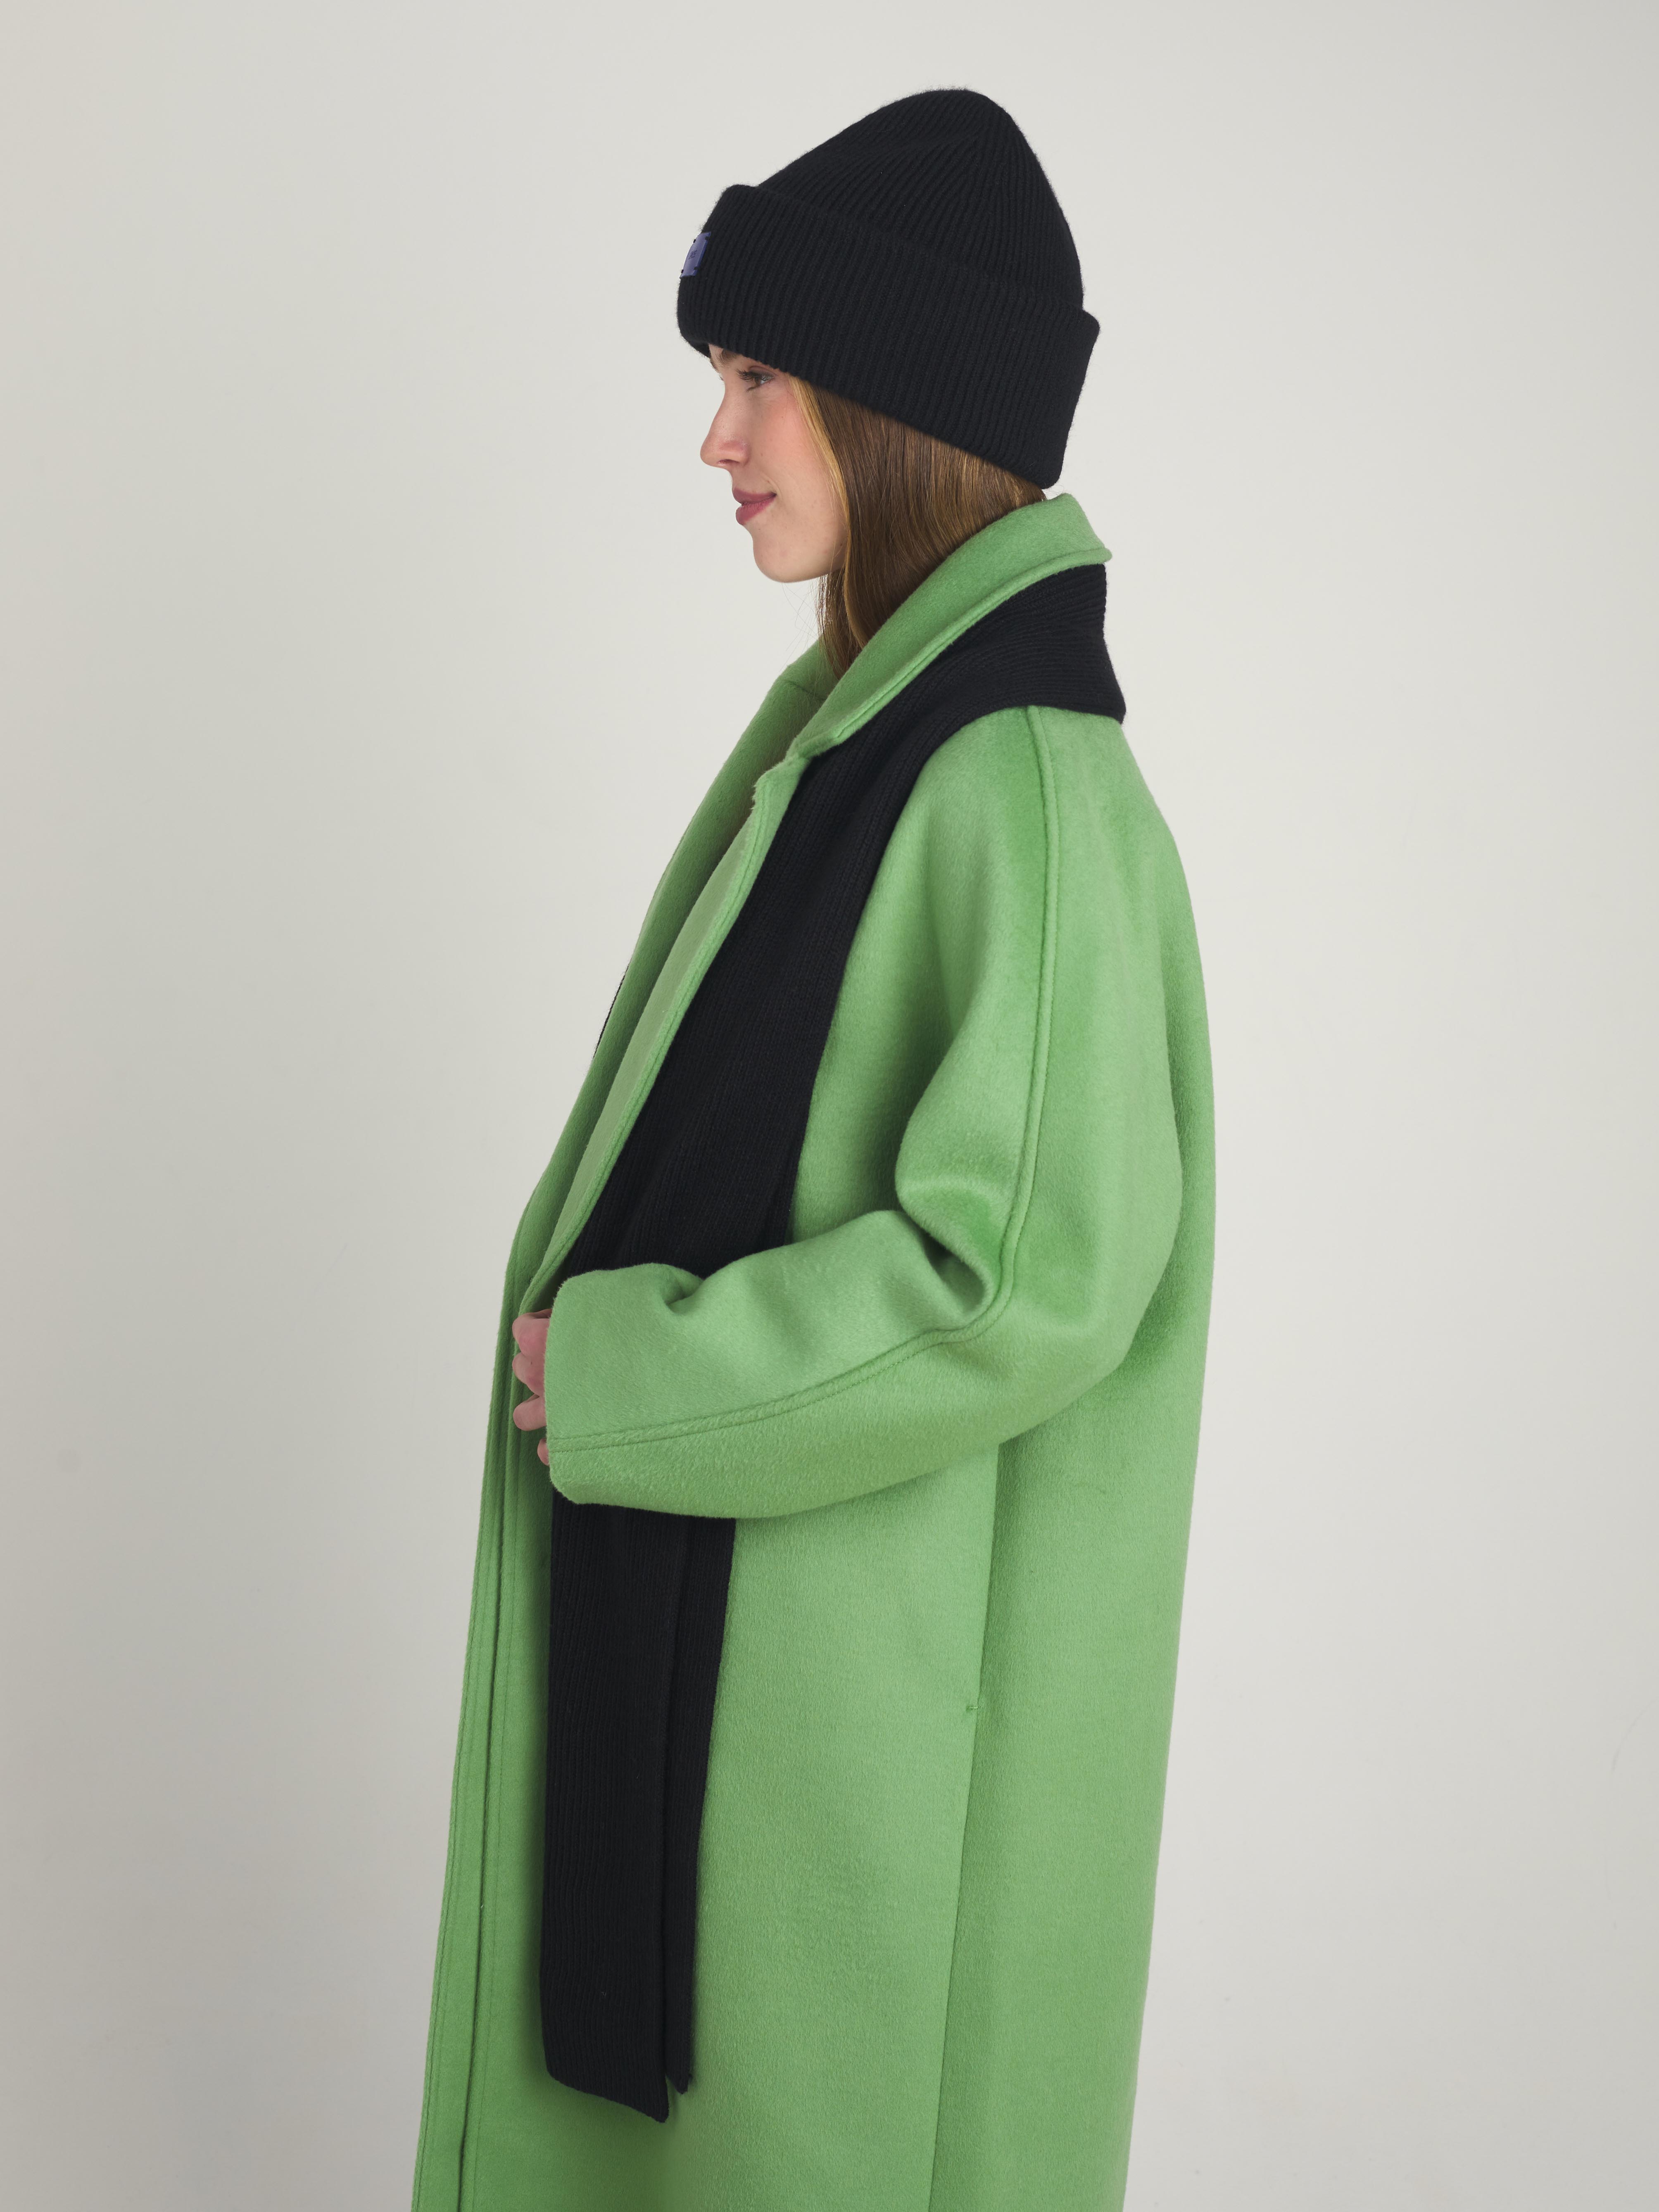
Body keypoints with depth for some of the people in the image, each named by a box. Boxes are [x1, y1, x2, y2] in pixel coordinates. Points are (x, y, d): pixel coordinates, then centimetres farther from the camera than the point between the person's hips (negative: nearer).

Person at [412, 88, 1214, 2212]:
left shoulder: (1026, 784, -23)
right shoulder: (844, 717, 5)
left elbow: (1027, 1274, -28)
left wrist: (631, 1375, -19)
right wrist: (616, 1340, 6)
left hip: (874, 1630, -8)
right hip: (717, 1588, 9)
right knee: (681, 2042, 22)